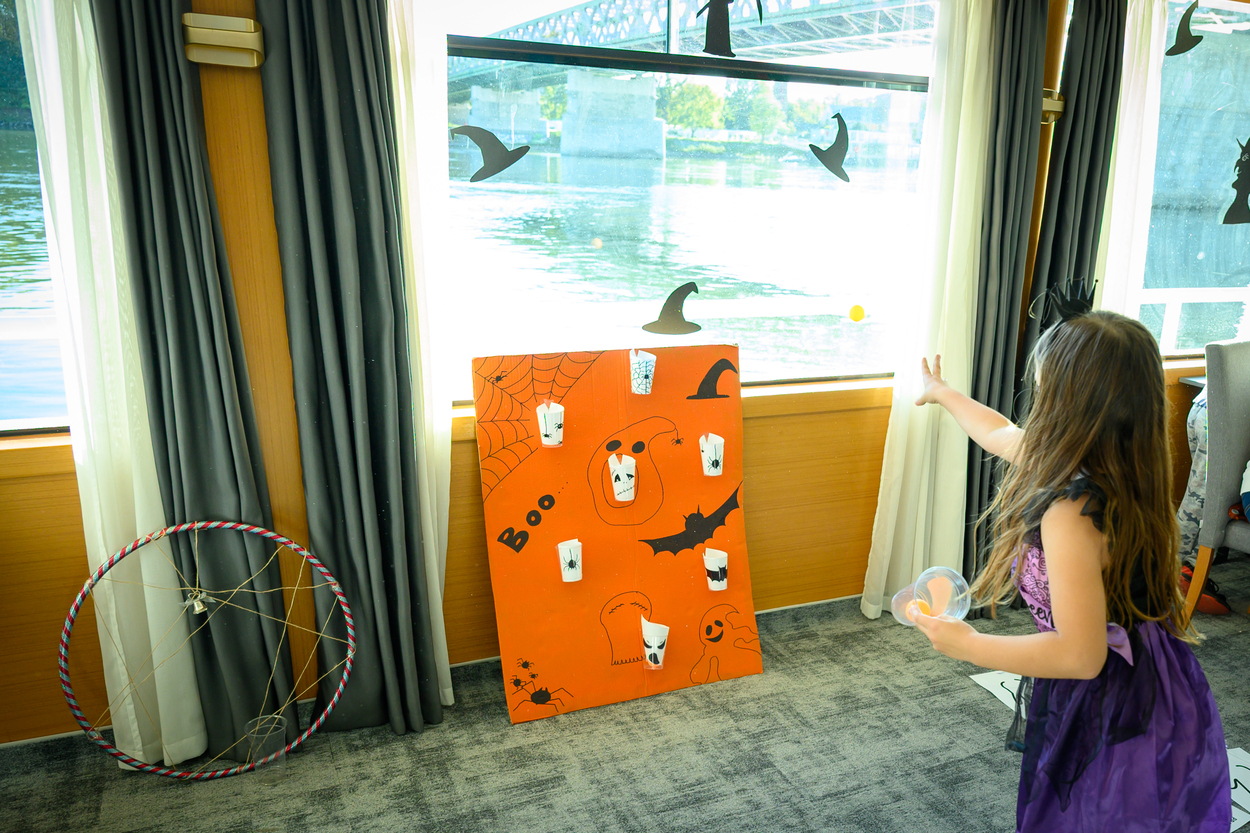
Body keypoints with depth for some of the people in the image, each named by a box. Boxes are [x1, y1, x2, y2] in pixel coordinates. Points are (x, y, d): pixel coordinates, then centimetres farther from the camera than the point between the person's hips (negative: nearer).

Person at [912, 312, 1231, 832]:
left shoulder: (1072, 510, -31)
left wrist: (966, 644, -21)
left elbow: (1080, 653, -32)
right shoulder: (1119, 473, -2)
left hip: (1108, 718, -8)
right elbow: (999, 433, 16)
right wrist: (942, 394, 32)